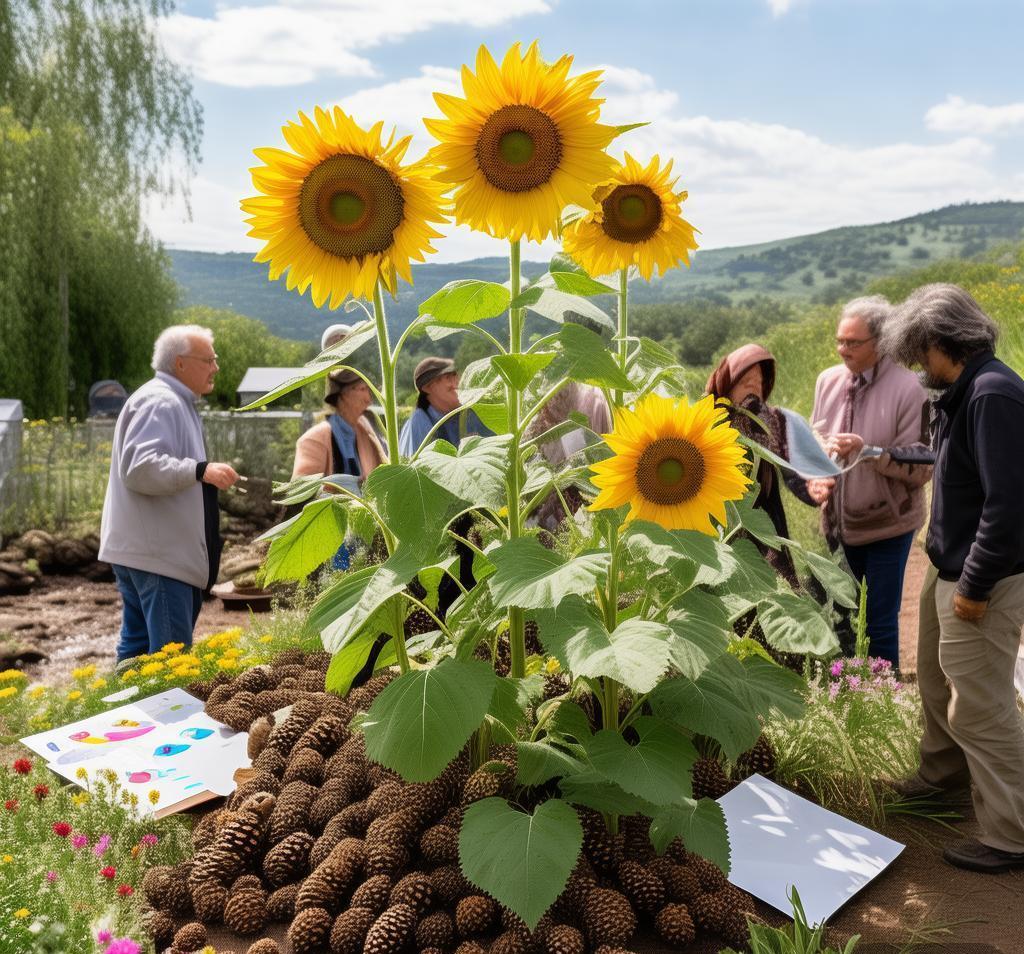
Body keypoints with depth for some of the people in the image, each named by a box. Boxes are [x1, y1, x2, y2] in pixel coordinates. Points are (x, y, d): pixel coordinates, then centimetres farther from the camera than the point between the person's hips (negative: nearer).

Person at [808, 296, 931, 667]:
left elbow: (921, 469, -15)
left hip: (886, 525, -5)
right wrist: (814, 478, -11)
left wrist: (866, 450, -27)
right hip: (839, 521, 5)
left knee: (880, 623, 7)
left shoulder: (907, 388, -16)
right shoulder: (828, 380, 0)